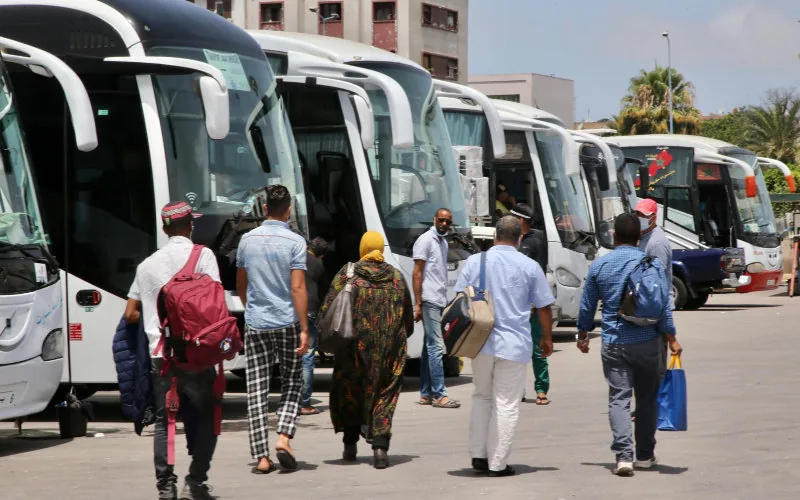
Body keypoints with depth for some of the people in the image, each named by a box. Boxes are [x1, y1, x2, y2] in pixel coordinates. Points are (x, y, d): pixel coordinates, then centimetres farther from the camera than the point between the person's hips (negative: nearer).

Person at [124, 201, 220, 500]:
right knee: (206, 416, 7)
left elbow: (130, 314, 14)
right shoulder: (202, 255, 1)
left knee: (163, 421, 7)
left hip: (159, 354, 3)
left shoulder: (148, 264, 13)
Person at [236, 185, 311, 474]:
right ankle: (284, 437, -7)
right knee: (292, 384, 14)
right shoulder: (294, 241, -7)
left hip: (255, 324, 2)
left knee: (257, 390, 3)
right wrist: (304, 329, -12)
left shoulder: (248, 240, 5)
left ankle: (261, 457, -1)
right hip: (287, 322, -2)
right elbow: (298, 288, -14)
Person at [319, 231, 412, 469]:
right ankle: (380, 444, -11)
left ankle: (350, 443, 18)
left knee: (349, 393, 15)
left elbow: (327, 310, -8)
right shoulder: (396, 277, 6)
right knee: (384, 396, 6)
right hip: (390, 350, 2)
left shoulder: (347, 274, -3)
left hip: (355, 345, -2)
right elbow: (408, 320, 11)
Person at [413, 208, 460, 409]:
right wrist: (418, 304, -16)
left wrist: (445, 301, 17)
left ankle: (426, 394, 13)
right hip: (429, 301, -9)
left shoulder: (443, 242, 18)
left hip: (439, 302, 9)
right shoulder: (426, 240, -7)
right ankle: (439, 395, -12)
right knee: (436, 347, -11)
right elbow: (417, 273, -10)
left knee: (430, 347, 10)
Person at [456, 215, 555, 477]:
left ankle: (478, 455, 17)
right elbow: (543, 307, 1)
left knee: (482, 396, 20)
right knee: (506, 404, 3)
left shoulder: (474, 262, 1)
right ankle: (497, 463, 3)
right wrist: (547, 338, 15)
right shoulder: (529, 267, -3)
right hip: (514, 345, -2)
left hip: (480, 342, 3)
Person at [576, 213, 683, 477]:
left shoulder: (599, 266, 2)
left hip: (613, 343, 0)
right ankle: (644, 455, 20)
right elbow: (663, 306, -6)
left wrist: (583, 335, 23)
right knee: (646, 398, 13)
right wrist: (671, 339, 0)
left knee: (619, 398, -1)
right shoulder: (651, 264, -4)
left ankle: (623, 455, -15)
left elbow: (587, 306, 9)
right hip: (646, 342, 0)